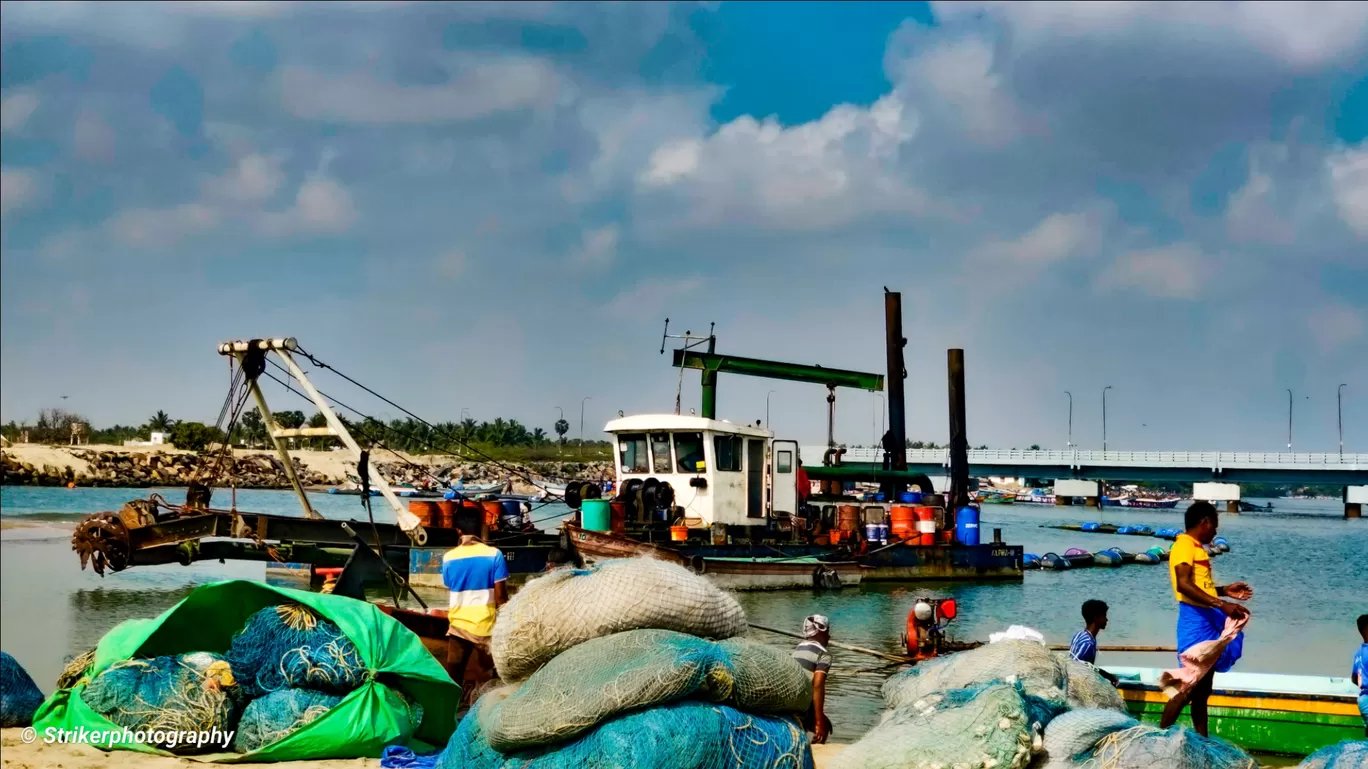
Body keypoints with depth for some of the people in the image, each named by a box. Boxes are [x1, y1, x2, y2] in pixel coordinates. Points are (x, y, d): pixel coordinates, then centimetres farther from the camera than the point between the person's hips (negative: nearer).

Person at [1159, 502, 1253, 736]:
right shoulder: (1185, 545, -11)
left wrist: (1225, 591, 17)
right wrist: (1222, 604, -30)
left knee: (1203, 690, 12)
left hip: (1208, 622, 10)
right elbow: (1184, 585, -25)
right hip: (1196, 622, -10)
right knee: (1188, 689, -10)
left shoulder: (1197, 548, 17)